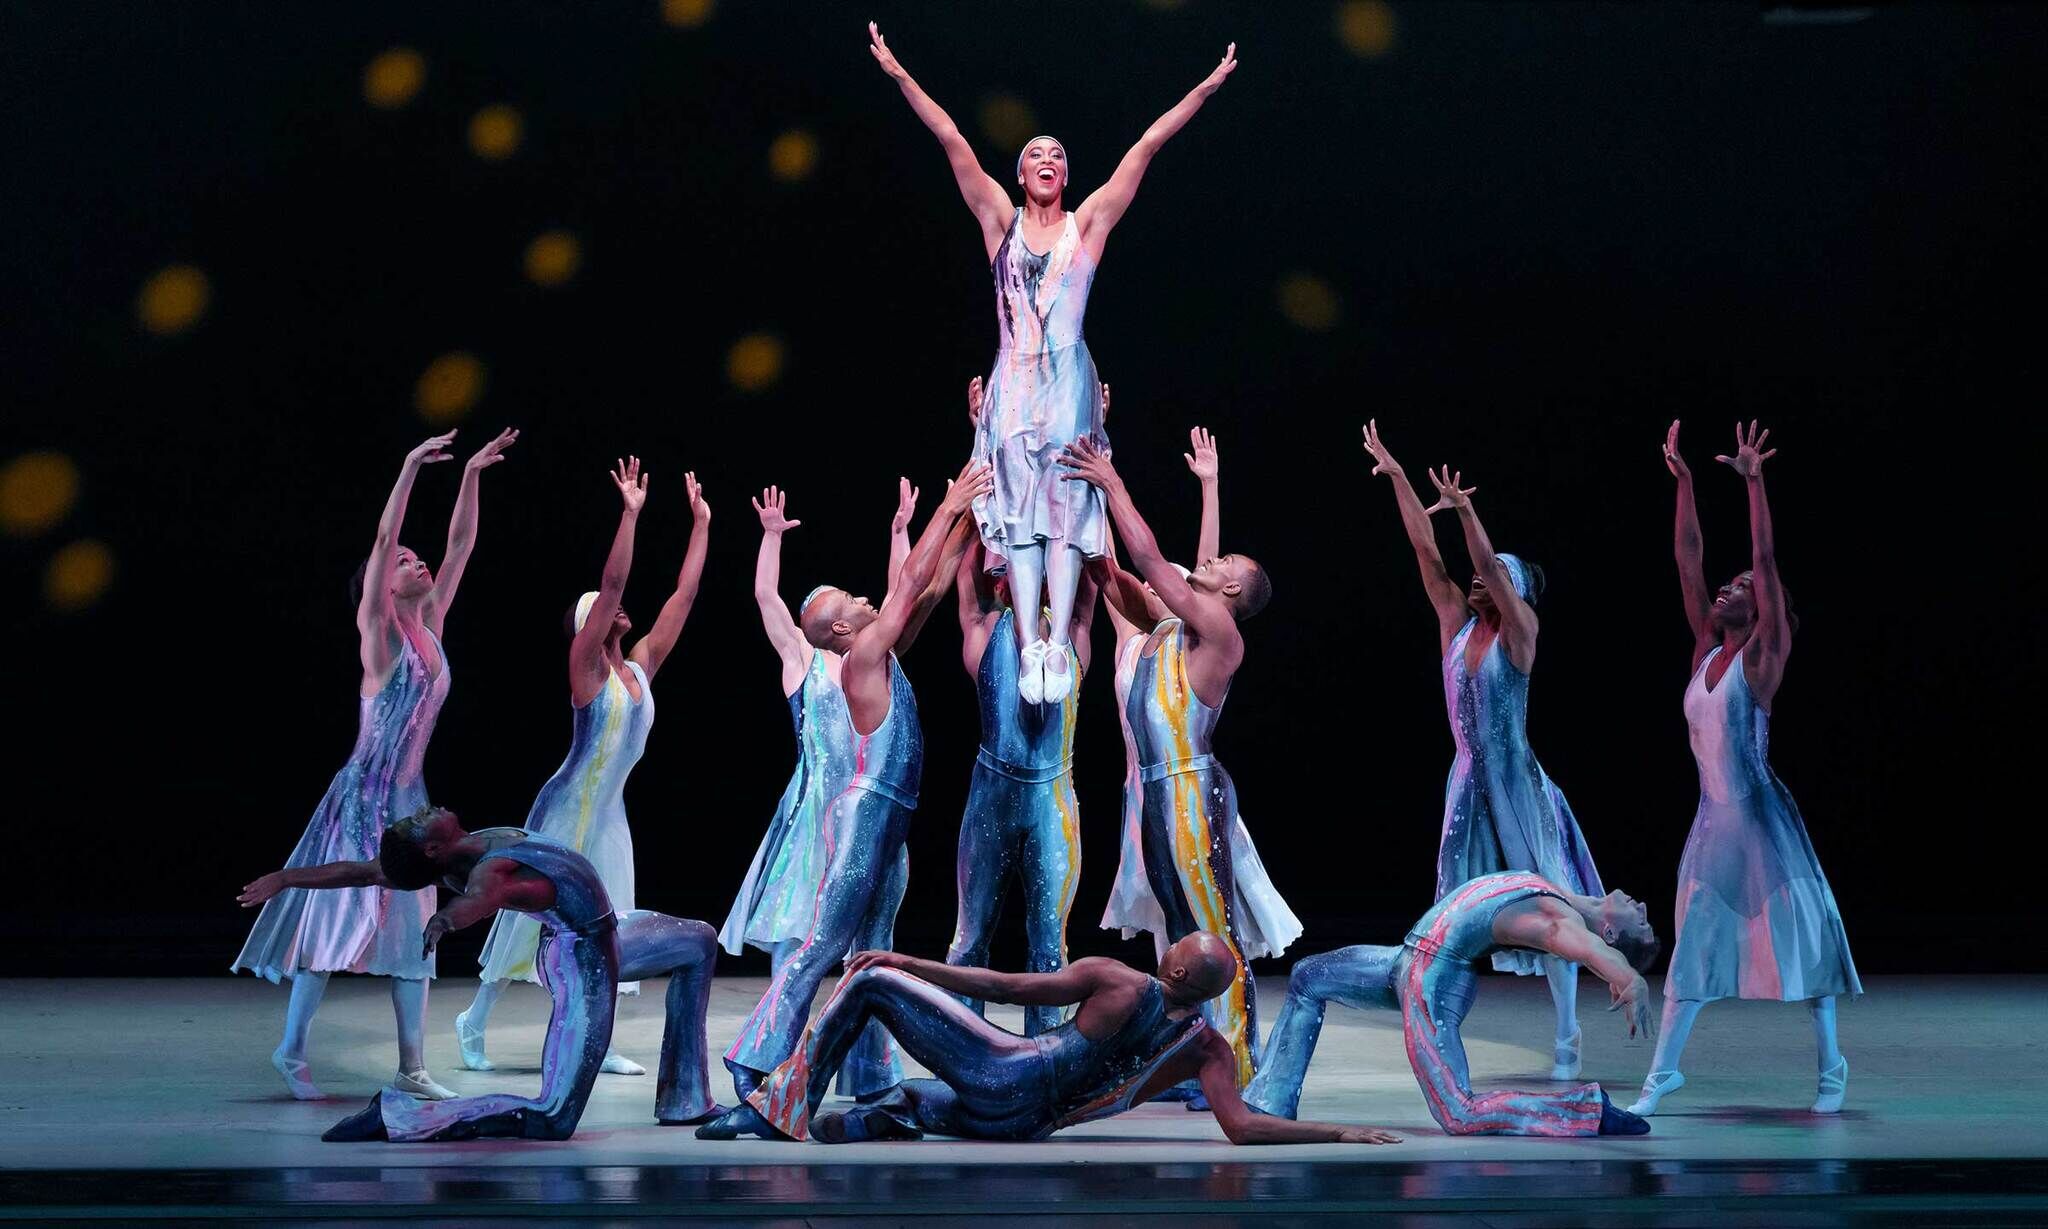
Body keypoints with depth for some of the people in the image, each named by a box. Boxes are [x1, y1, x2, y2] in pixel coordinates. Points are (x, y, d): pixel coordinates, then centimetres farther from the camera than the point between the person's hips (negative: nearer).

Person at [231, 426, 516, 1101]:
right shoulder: (377, 630, -7)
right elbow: (383, 539, -18)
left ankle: (412, 1066, 6)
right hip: (363, 794, -7)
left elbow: (460, 544, 9)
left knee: (415, 926, 4)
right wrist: (410, 469, -22)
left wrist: (471, 476, 4)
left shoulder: (431, 625, 9)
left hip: (409, 796, 7)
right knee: (341, 916, -4)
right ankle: (291, 1048, 6)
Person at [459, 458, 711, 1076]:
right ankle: (474, 1023, 12)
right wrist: (630, 514, -25)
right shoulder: (585, 665, -10)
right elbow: (611, 584, -22)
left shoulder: (640, 666, 6)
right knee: (535, 911, 0)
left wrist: (701, 523, 6)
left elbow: (684, 596, 8)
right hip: (569, 806, -6)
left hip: (609, 814, 7)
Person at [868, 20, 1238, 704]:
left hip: (1069, 382, -1)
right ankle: (1031, 645, -8)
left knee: (1066, 507, -7)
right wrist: (901, 78, 0)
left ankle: (1060, 645, -13)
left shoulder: (1088, 223, 10)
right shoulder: (1000, 220, 11)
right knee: (1018, 507, -4)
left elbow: (1146, 148, 5)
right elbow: (952, 141, 4)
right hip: (1014, 382, 1)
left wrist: (1204, 90, 2)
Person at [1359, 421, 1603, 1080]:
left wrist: (1463, 509, -33)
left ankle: (1567, 1036, 8)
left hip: (1517, 783, -5)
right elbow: (1426, 550, 2)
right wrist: (1396, 478, -3)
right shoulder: (1457, 623, 6)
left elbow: (1492, 564, -21)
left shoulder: (1520, 631, -6)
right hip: (1467, 780, 5)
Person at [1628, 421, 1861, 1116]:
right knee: (1695, 940, 9)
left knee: (1795, 935, 1)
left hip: (1760, 815, -6)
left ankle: (1832, 1069, 11)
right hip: (1713, 816, 7)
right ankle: (1663, 1071, 13)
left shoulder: (1762, 655, -7)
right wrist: (1682, 482, 4)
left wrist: (1753, 483, -19)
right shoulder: (1707, 648, 9)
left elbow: (1767, 561, -16)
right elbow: (1687, 559, 8)